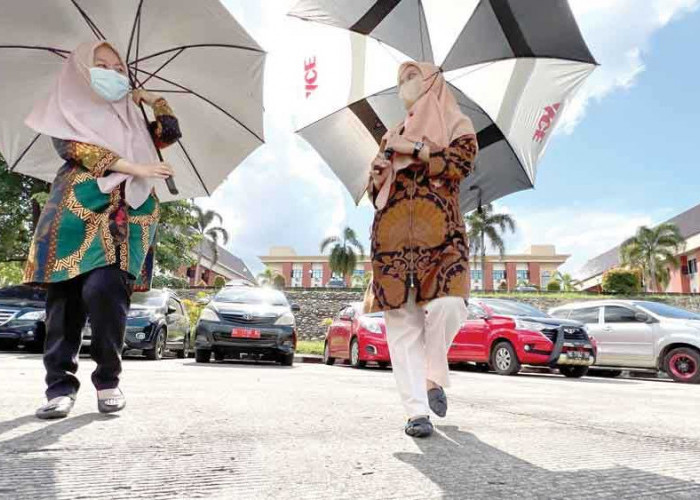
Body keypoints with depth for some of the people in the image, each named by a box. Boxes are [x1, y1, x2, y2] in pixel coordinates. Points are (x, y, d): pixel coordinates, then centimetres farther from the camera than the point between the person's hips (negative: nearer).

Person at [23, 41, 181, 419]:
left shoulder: (128, 119, 30)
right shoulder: (66, 112, 16)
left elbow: (169, 132, 20)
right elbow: (82, 151, -2)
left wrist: (152, 98, 32)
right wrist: (137, 168, -11)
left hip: (126, 216, 1)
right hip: (79, 211, -1)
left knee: (104, 288, -19)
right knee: (65, 296, -6)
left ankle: (108, 379, -7)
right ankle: (60, 385, 1)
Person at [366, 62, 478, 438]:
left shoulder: (457, 125, 18)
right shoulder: (393, 136, 28)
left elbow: (459, 164, -3)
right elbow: (373, 189, 22)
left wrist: (414, 150, -1)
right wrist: (387, 158, 3)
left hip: (439, 233, -3)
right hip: (392, 235, 3)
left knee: (447, 306, -21)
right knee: (402, 322, -7)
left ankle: (434, 377, 7)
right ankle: (418, 411, -2)